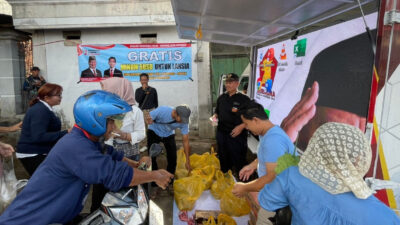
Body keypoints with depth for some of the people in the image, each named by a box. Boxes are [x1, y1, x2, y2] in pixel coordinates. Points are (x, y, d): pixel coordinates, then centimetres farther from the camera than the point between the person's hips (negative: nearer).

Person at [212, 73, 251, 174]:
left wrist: (241, 126, -22)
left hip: (236, 135, -6)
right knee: (223, 159, 20)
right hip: (221, 133, 6)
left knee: (239, 161, 2)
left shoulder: (244, 99, -9)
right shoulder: (221, 97, 8)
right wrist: (215, 117, 1)